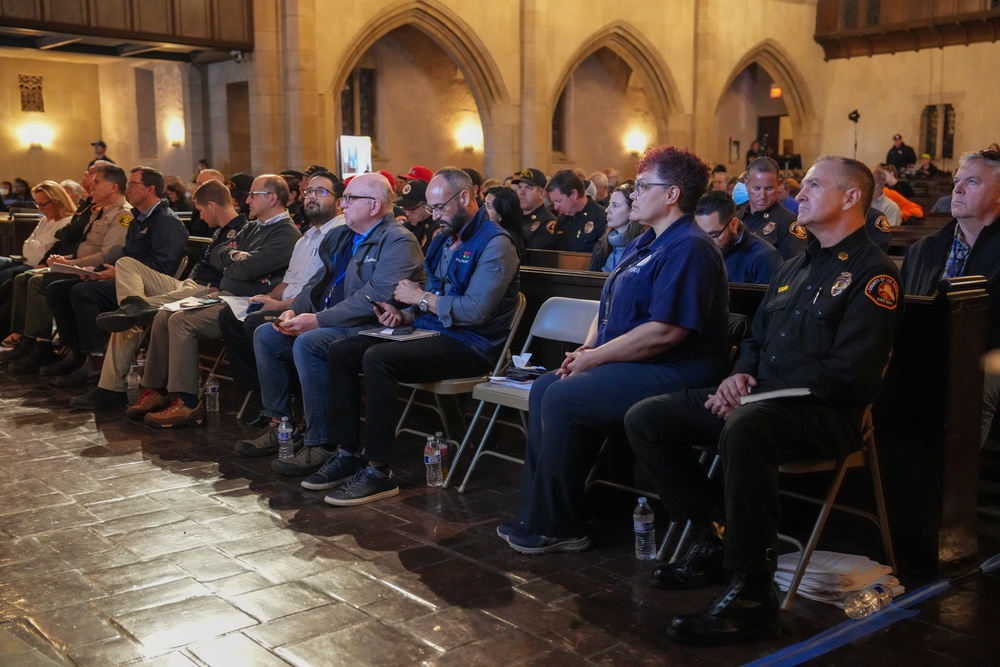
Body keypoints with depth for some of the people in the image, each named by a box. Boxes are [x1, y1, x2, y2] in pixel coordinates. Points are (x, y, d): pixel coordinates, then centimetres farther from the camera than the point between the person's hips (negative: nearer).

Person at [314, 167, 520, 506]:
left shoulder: (495, 244, -11)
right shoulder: (444, 239, 18)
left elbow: (476, 310, -22)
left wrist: (421, 297, -11)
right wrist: (404, 314, 2)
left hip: (469, 345, -9)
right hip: (431, 332, 9)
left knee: (377, 359, -30)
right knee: (341, 351, -2)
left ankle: (380, 472, -24)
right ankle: (349, 452, 0)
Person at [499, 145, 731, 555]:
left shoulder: (689, 249, -16)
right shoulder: (648, 242, 18)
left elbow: (665, 332, -25)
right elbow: (610, 306, 24)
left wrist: (595, 357, -17)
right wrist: (589, 347, 5)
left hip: (671, 375, -11)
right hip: (626, 366, 11)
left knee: (562, 398, -23)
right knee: (544, 388, 2)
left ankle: (557, 528, -10)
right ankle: (537, 515, 3)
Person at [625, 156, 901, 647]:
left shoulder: (872, 273, -6)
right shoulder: (794, 267, 21)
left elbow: (849, 372, -17)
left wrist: (760, 394, -16)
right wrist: (741, 374, 4)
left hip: (826, 413, -9)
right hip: (759, 398, 9)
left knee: (746, 429, -42)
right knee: (645, 419, -3)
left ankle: (751, 594, -30)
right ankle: (711, 539, 4)